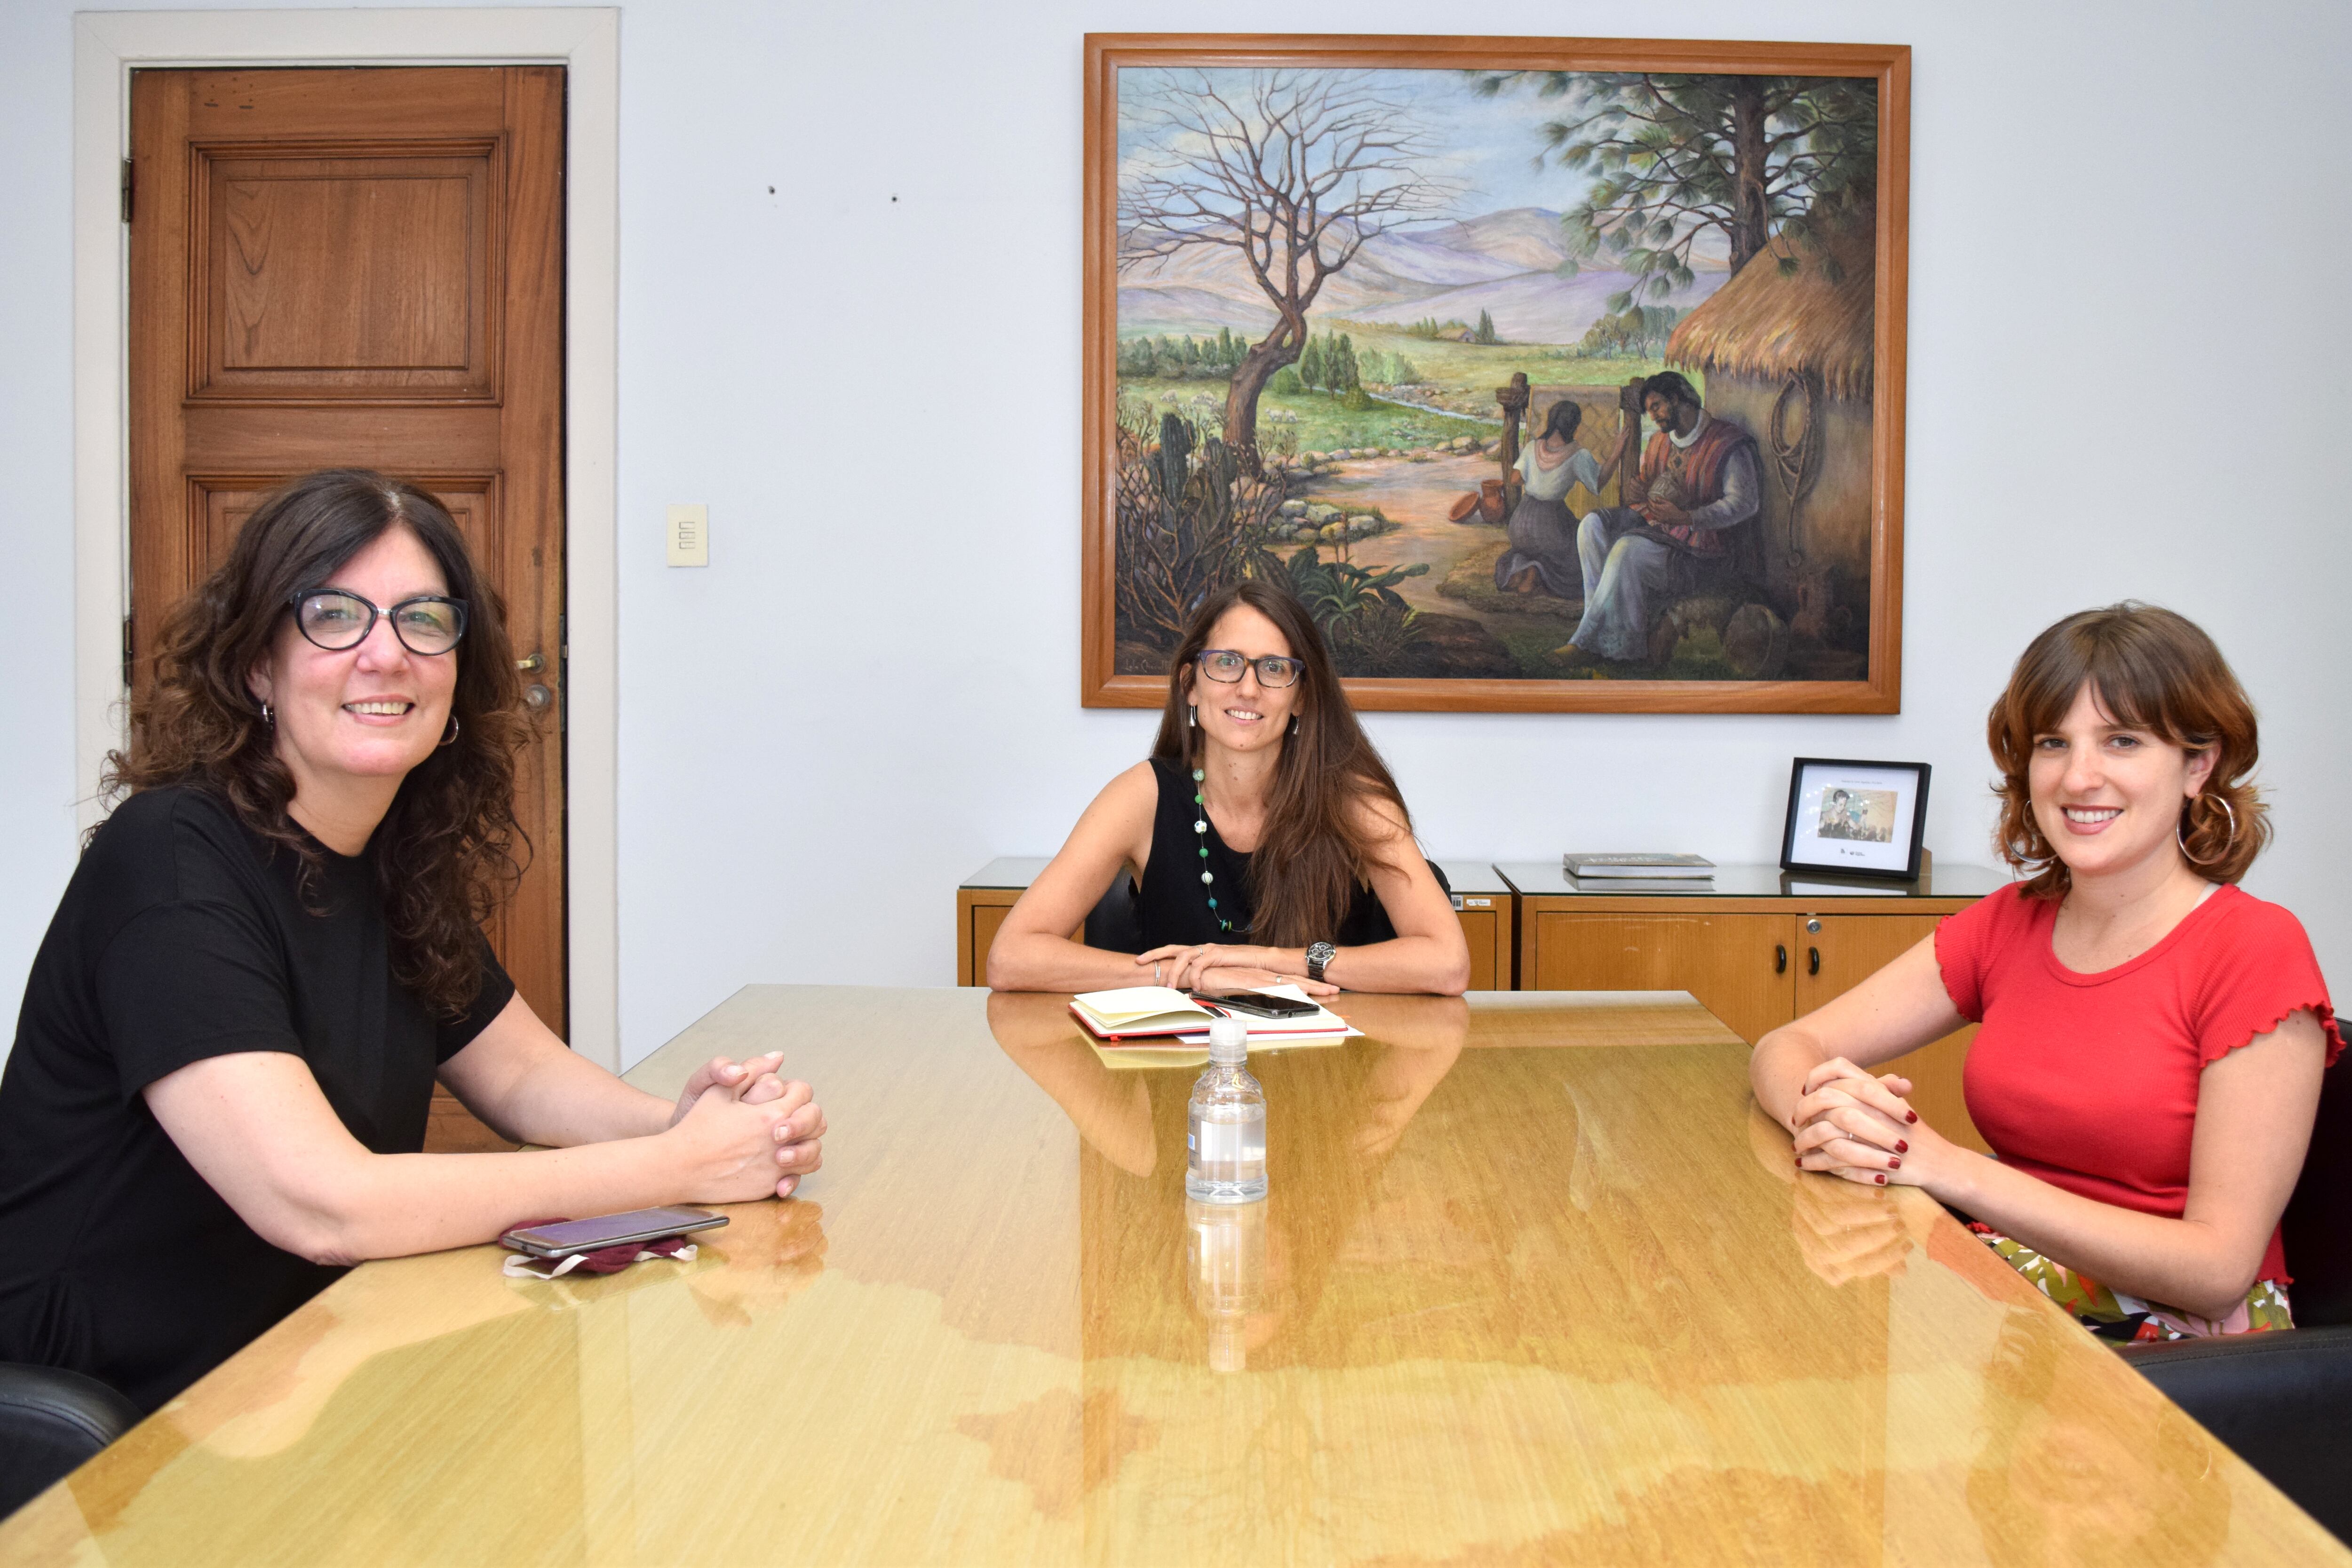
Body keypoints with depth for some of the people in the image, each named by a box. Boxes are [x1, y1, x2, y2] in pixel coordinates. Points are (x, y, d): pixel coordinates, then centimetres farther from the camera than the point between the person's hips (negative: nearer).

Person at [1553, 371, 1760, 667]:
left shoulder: (1727, 443, -10)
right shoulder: (1660, 441, 15)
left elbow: (1745, 502, -18)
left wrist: (1686, 517, -27)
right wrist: (1643, 492, -2)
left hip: (1694, 532, -8)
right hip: (1651, 516, 8)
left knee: (1628, 549, -32)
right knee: (1592, 524, -16)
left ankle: (1588, 640, -27)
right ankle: (1600, 617, -23)